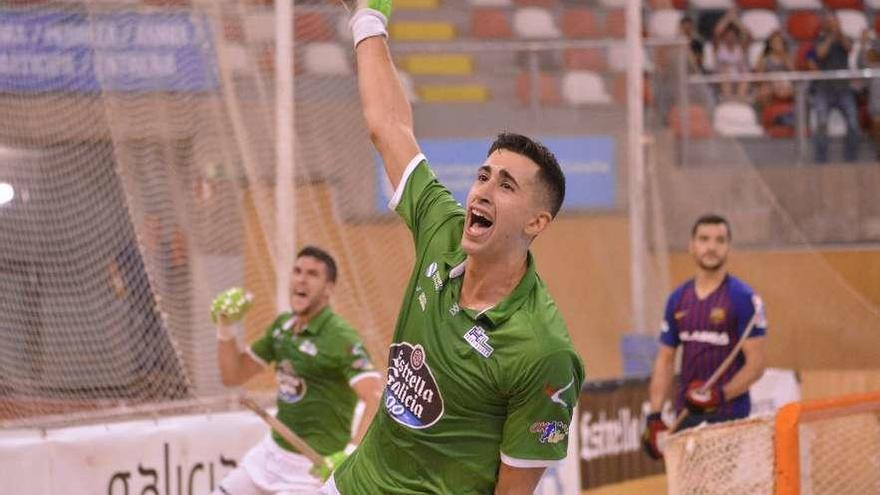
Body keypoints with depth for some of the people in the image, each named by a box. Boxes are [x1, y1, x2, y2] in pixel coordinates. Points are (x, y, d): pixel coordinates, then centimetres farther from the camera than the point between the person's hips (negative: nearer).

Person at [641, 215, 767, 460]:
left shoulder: (743, 298, -4)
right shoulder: (678, 299, 12)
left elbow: (755, 364, -7)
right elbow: (665, 360, 16)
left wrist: (721, 394, -21)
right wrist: (654, 416, 8)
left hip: (729, 416, -5)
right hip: (687, 415, 5)